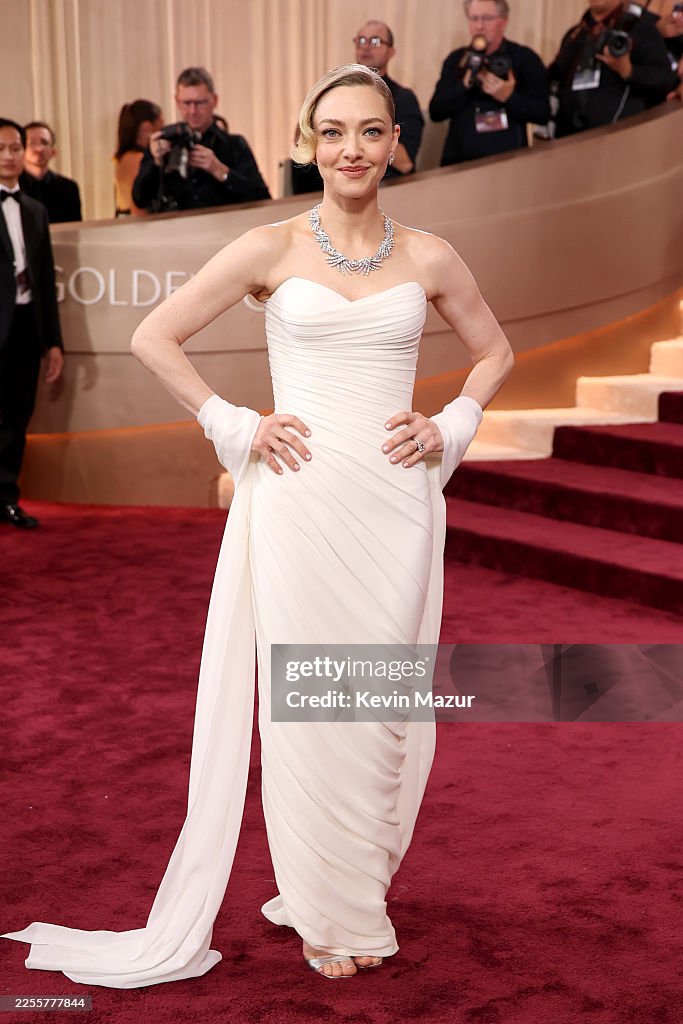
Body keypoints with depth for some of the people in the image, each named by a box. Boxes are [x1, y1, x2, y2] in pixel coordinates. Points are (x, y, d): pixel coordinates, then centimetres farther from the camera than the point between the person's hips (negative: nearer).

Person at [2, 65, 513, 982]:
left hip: (397, 502, 2)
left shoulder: (428, 258, 6)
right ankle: (324, 912, 22)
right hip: (298, 502, -2)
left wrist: (450, 429, 5)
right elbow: (154, 337, 2)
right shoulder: (272, 249, 0)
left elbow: (495, 352, 20)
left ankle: (363, 894, 30)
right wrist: (237, 427, -3)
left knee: (389, 702, 9)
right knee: (307, 701, 4)